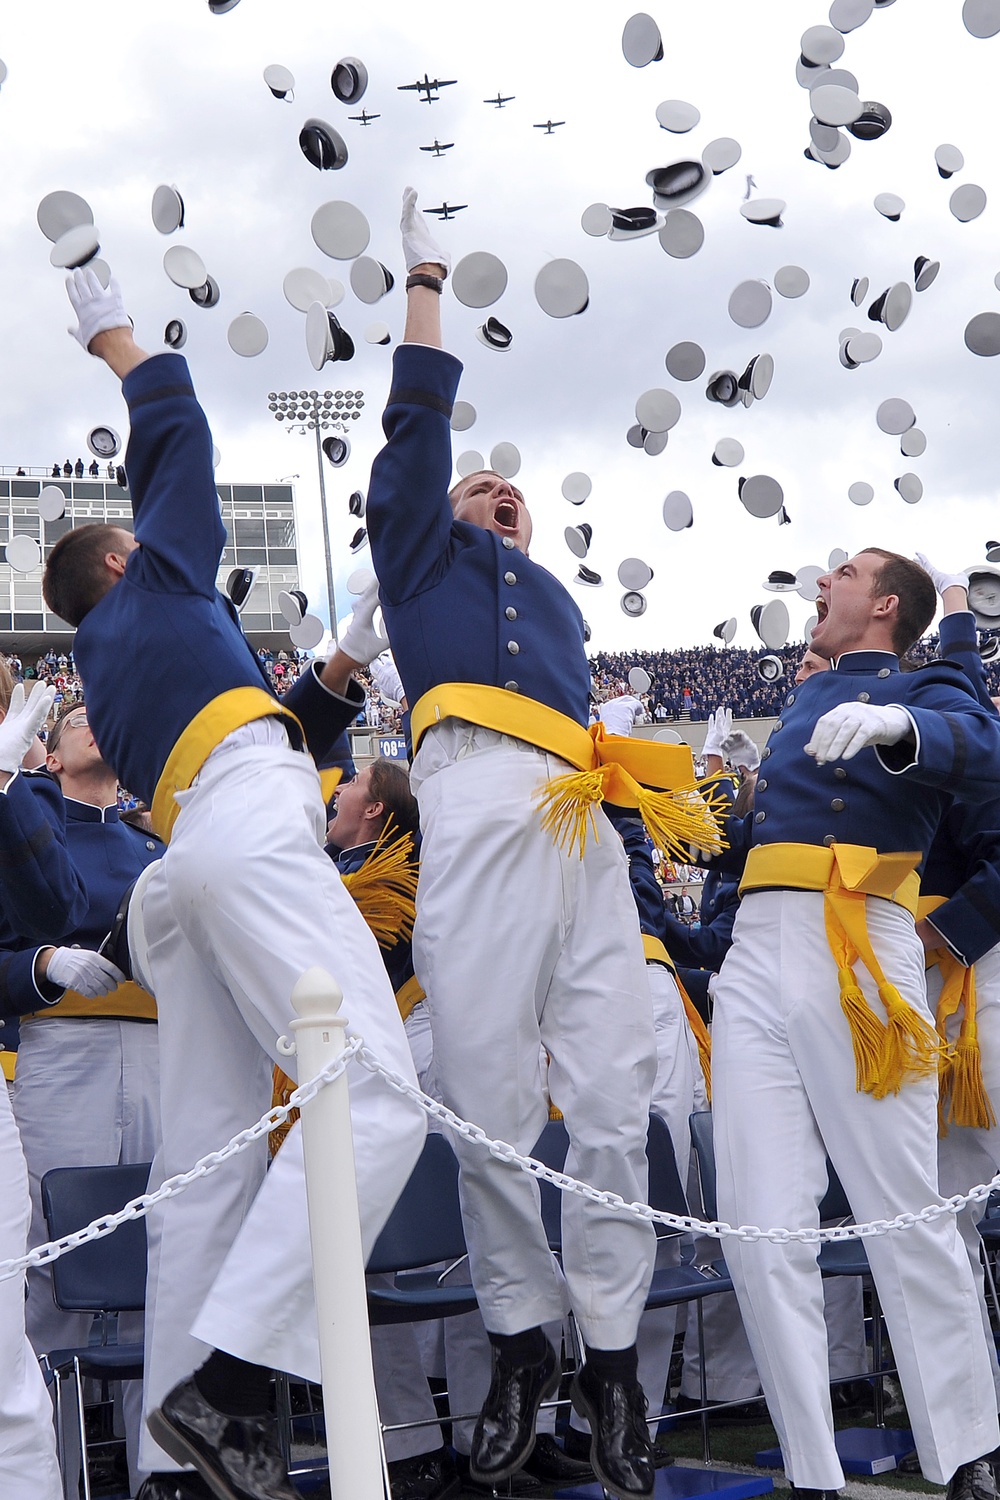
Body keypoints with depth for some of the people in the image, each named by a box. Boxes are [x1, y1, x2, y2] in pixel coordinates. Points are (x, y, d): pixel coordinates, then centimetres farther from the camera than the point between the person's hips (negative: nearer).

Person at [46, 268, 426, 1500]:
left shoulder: (108, 668, 34)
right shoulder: (158, 578, 18)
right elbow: (176, 432, 23)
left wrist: (342, 667, 29)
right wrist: (110, 331, 36)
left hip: (185, 865, 8)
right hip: (251, 832, -8)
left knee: (208, 1166, 2)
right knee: (379, 1106, -19)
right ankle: (225, 1379, -31)